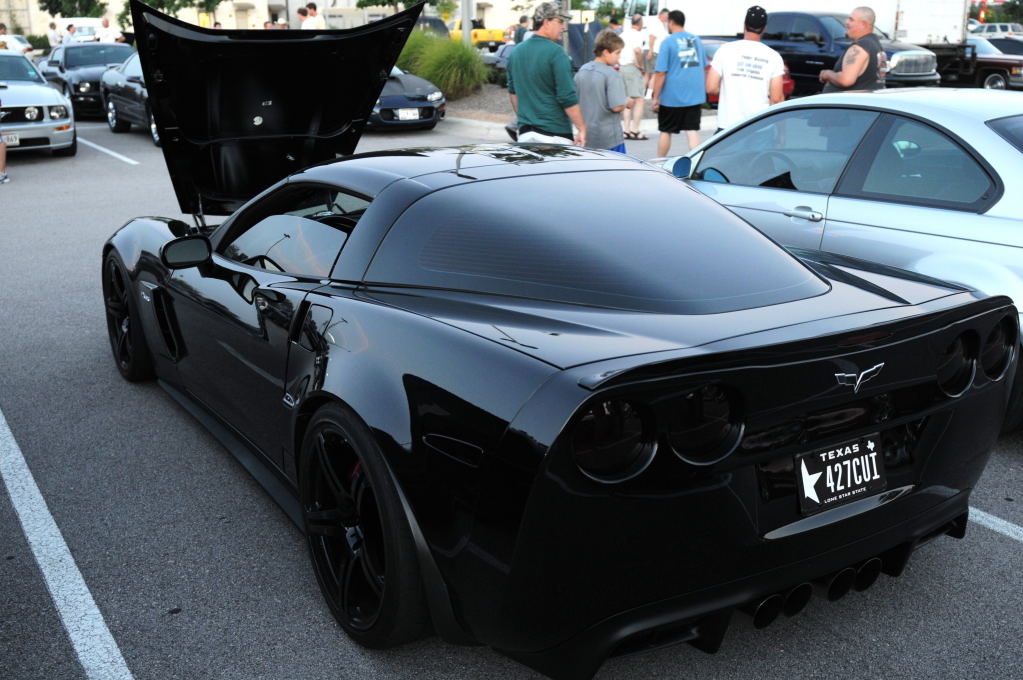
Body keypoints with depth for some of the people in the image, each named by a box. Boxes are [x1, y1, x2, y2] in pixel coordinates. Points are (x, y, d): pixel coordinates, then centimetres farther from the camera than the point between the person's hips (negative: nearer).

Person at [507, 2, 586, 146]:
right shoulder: (556, 52, -13)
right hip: (554, 134, -7)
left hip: (525, 134, 7)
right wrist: (582, 128, -9)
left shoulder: (516, 52, 10)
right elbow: (568, 97, -16)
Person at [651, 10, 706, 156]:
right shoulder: (696, 40, 8)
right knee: (693, 131, 3)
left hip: (672, 96, -4)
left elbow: (660, 73, -13)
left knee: (666, 131, 10)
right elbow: (704, 66, 19)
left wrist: (656, 97, -9)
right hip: (695, 95, 4)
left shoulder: (668, 42, -9)